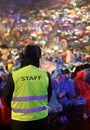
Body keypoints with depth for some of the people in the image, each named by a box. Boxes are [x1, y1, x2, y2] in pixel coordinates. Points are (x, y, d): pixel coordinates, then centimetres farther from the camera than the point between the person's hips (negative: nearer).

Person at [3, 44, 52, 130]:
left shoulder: (14, 76, -13)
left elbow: (7, 98, 0)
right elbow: (48, 96, 7)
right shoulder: (45, 75, -7)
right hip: (41, 118, 2)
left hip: (20, 119, -2)